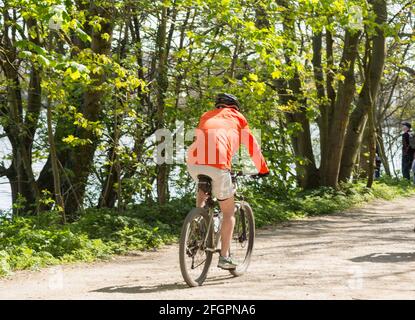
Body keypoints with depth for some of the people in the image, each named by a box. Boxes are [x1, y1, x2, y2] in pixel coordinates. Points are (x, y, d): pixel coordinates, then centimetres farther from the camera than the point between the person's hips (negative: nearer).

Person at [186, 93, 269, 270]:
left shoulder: (206, 116, 32)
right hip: (217, 165, -4)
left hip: (193, 162, 4)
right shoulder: (237, 117, 23)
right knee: (229, 212, 12)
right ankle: (224, 257, 8)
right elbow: (252, 146, 25)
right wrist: (263, 169, 37)